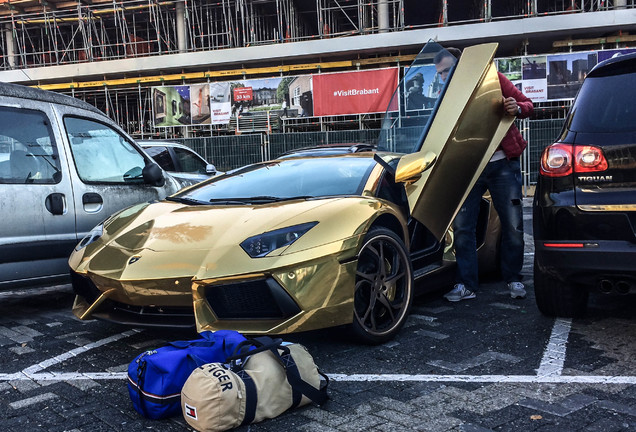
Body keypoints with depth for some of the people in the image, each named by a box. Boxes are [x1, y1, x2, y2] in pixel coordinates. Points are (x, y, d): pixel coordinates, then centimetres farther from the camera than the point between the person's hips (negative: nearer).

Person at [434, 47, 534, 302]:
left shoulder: (493, 79, 3)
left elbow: (526, 104, 5)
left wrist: (516, 108, -18)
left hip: (502, 164, -2)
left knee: (513, 225, 2)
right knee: (462, 226, -2)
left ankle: (513, 279, 20)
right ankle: (466, 285, 7)